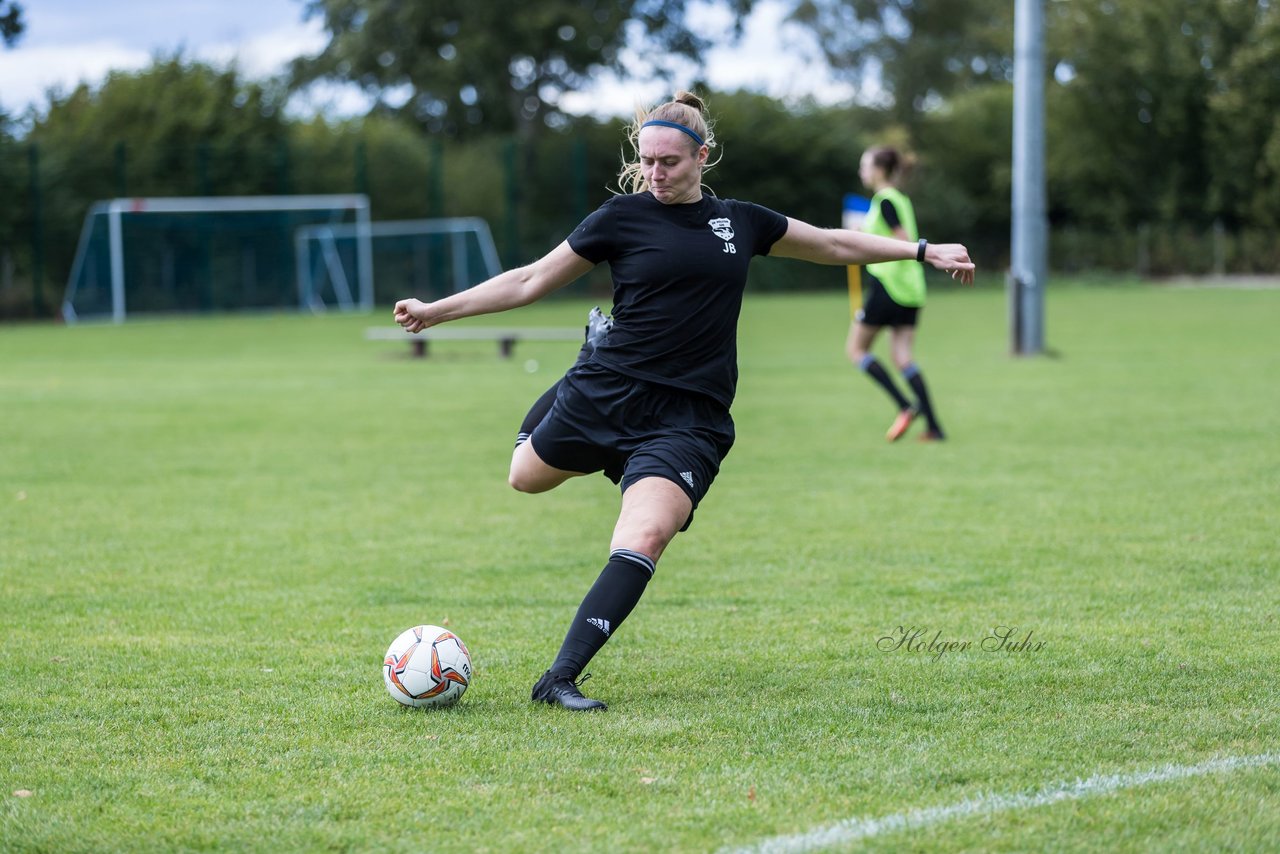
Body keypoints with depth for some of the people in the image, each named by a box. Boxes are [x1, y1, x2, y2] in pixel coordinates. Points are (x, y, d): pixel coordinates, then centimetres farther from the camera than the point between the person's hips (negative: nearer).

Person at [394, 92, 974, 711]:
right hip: (605, 394, 0)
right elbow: (531, 281, 5)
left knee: (644, 540, -23)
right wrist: (435, 311, 1)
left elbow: (834, 245, 24)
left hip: (688, 420, 0)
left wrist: (924, 251, 22)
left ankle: (560, 679, -20)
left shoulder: (741, 222, 9)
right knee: (526, 477, 20)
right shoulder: (623, 216, 0)